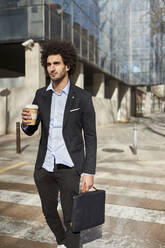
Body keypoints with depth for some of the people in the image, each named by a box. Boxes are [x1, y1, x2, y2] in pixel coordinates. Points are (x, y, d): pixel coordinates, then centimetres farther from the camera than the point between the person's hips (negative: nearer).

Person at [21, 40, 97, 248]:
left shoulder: (83, 97, -7)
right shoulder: (41, 95, 4)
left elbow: (90, 137, -6)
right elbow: (30, 131, 8)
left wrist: (89, 172, -12)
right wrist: (25, 121, -16)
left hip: (70, 166, -4)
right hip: (45, 166, 5)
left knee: (71, 219, 0)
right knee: (49, 212, 21)